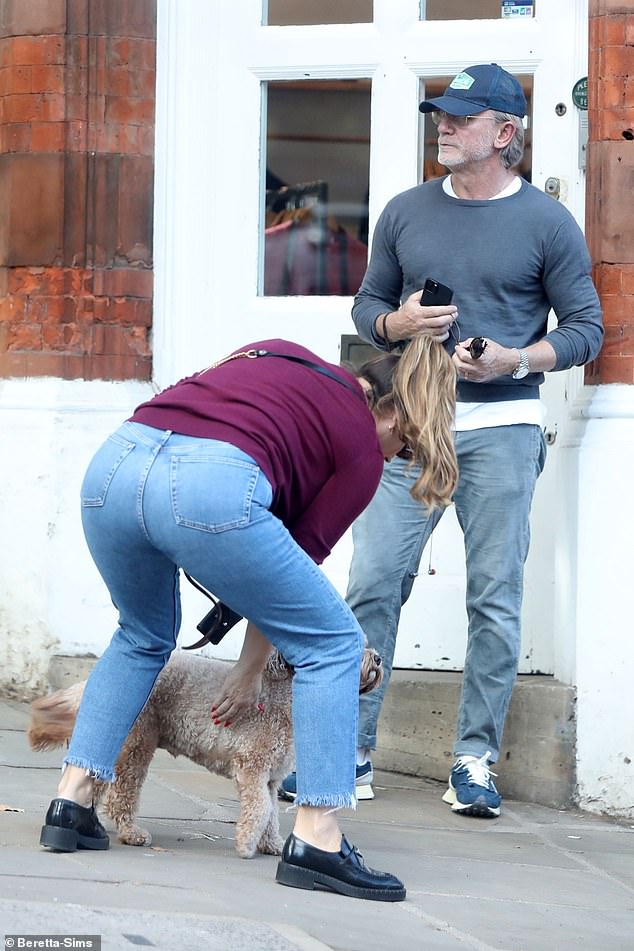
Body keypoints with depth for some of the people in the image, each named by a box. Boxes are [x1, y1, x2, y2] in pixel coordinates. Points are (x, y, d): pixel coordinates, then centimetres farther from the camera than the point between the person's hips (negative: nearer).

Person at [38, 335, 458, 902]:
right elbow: (305, 551, 20)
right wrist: (251, 671, 30)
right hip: (212, 489, -6)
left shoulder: (282, 356, 33)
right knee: (332, 645, 11)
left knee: (144, 638, 33)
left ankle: (72, 804, 26)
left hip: (114, 464, 6)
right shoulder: (363, 449, 17)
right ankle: (317, 840, 4)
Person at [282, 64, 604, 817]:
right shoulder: (406, 212, 10)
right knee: (372, 585, -3)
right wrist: (394, 323, -6)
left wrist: (515, 361, -13)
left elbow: (585, 327, 2)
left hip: (501, 429, -2)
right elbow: (366, 303, 17)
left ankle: (475, 762, 7)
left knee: (494, 597, 0)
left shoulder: (546, 223, 1)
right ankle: (351, 753, 2)